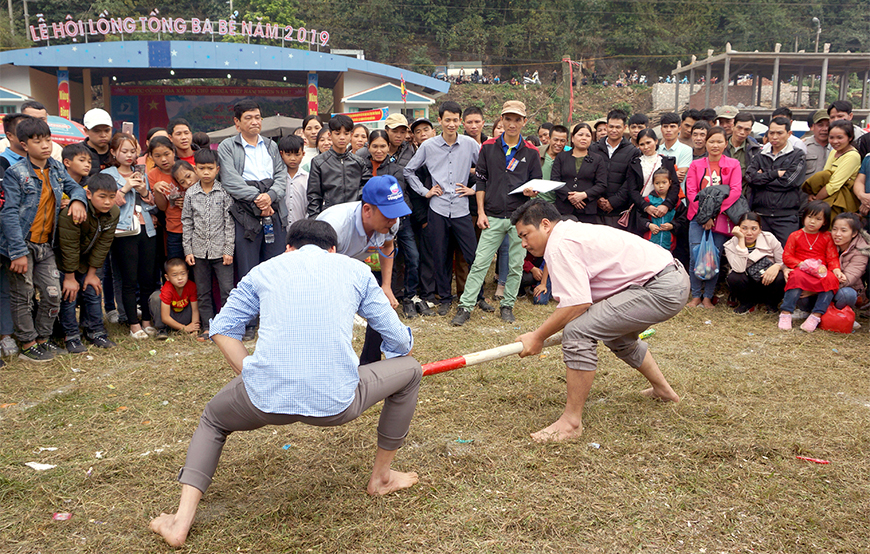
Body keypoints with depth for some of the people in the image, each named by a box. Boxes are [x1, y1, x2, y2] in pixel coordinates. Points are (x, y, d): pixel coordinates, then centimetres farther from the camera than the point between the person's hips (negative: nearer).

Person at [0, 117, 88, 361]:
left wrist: (78, 200, -5)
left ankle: (42, 339, 24)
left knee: (53, 295, 7)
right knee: (22, 296, 5)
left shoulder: (56, 168, 4)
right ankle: (28, 345, 16)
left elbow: (74, 187, 22)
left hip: (45, 245, 6)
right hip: (21, 244, -6)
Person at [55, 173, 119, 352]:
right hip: (64, 261, -5)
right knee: (69, 295, -5)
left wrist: (92, 273, -6)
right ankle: (71, 336, 7)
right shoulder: (72, 212, -32)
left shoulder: (114, 213, -15)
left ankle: (95, 332, 19)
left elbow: (103, 245, -9)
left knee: (93, 292, 6)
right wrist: (70, 277, -19)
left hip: (88, 261, 5)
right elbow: (69, 248, -26)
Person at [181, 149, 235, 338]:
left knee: (227, 289, -3)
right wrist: (187, 250, 2)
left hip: (221, 250, -2)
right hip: (199, 250, 3)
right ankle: (208, 327, 19)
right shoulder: (191, 194, 3)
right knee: (203, 292, 9)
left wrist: (229, 250, -6)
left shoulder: (224, 192, -2)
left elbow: (229, 222, -2)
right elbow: (186, 223, 7)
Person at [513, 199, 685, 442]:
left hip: (663, 290, -11)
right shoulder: (573, 231, 17)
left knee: (577, 332, -20)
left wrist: (538, 336, -13)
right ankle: (663, 389, 51)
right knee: (617, 336, 34)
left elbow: (577, 304, -23)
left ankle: (571, 421, -10)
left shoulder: (559, 245, -14)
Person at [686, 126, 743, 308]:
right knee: (695, 256, -8)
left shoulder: (733, 165, 4)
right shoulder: (696, 165, 9)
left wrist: (714, 213, -13)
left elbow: (735, 191, -6)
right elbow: (691, 191, 1)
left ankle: (708, 297, 12)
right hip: (698, 217, 1)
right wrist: (703, 214, -10)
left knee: (714, 257, 0)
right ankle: (696, 296, 6)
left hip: (720, 218, -1)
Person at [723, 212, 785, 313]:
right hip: (748, 285, -1)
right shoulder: (730, 245, -12)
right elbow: (739, 269, -30)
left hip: (768, 281, 1)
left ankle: (771, 303, 2)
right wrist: (741, 240, -29)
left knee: (780, 278, -32)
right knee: (733, 278, -31)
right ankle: (747, 302, 1)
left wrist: (777, 266, -26)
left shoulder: (769, 238, -8)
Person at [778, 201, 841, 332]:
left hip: (821, 272, 2)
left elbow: (832, 257, 8)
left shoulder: (827, 237, 12)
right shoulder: (795, 236, 7)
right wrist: (802, 264, -14)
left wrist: (836, 270, -12)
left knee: (831, 279, -31)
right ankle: (786, 314, -36)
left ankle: (816, 316, -31)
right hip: (801, 270, -2)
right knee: (797, 277, -37)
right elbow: (786, 257, 1)